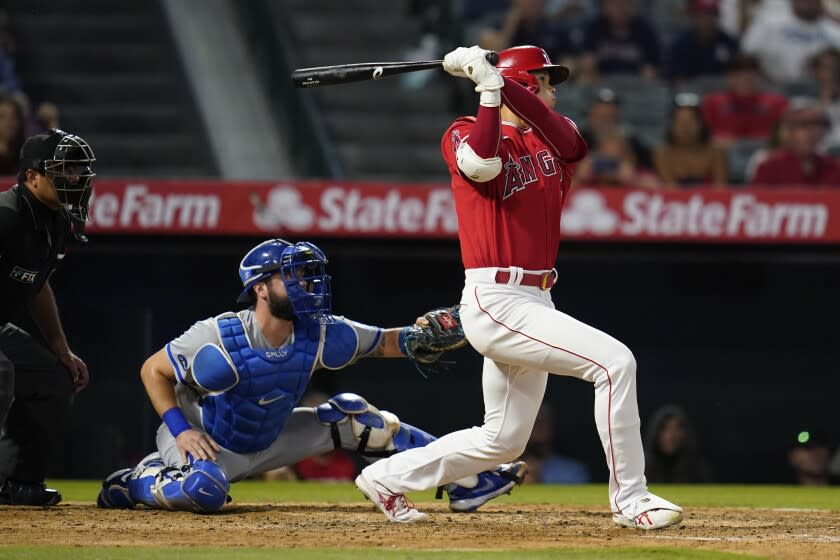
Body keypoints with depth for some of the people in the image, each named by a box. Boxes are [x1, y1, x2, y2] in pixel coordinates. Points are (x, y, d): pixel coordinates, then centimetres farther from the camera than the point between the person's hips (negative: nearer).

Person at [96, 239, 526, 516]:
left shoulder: (318, 335, -14)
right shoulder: (219, 339, -28)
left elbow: (383, 342, -6)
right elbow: (153, 370, -17)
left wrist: (419, 339, -28)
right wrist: (180, 430, -27)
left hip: (266, 442, 6)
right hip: (203, 438, -6)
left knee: (352, 416, -2)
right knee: (205, 490, -40)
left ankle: (464, 481, 3)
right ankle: (136, 483, -7)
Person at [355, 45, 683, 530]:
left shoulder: (556, 136, 14)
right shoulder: (464, 133, -1)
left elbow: (554, 127, -11)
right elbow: (482, 163, -25)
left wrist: (494, 77, -20)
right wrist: (487, 88, -22)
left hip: (533, 304, 8)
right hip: (496, 303, -8)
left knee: (504, 440, 16)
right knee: (615, 362, -20)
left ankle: (387, 478, 30)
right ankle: (630, 500, -15)